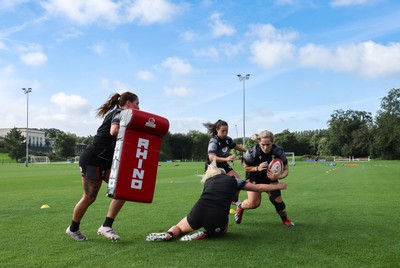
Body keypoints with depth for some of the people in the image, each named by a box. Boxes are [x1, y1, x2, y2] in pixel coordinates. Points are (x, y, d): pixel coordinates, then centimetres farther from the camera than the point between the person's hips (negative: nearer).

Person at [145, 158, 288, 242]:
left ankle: (169, 234, -5)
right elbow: (259, 187, 26)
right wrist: (279, 186, 40)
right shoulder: (234, 181, 20)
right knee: (222, 230, 36)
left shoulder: (208, 181, 27)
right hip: (218, 217, -2)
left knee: (179, 227, 32)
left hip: (198, 212, 2)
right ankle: (203, 235, 3)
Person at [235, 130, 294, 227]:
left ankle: (285, 219, 18)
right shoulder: (252, 152, -30)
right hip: (254, 177, -2)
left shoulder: (278, 151, -25)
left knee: (276, 199, -12)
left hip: (271, 176, 2)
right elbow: (246, 167, -13)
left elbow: (286, 170, -16)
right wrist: (257, 168, -32)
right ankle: (240, 208, 20)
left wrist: (278, 176, -37)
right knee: (253, 203, -15)